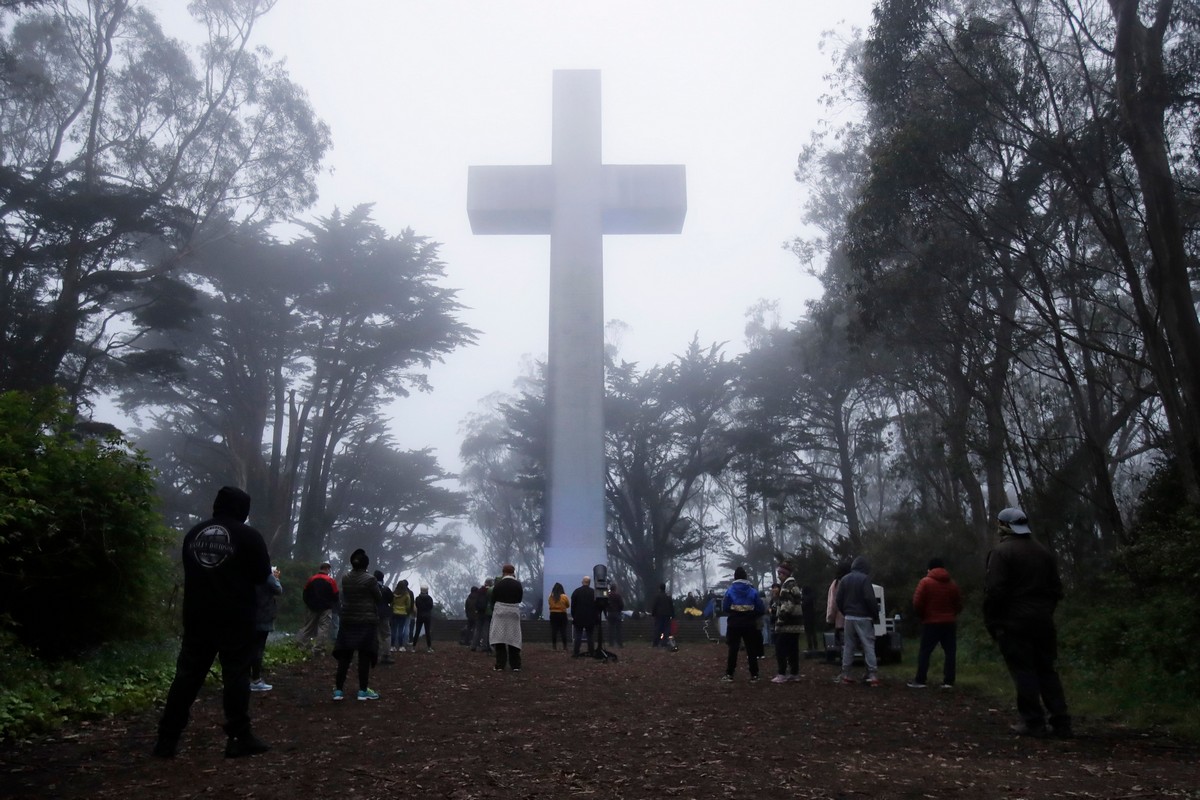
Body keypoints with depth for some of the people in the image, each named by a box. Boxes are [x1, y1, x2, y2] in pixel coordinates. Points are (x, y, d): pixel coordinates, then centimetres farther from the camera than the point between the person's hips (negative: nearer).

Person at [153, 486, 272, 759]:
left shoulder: (193, 532, 9)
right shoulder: (248, 535, -8)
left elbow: (189, 570, 19)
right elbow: (262, 574, -4)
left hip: (197, 615, 5)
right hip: (235, 617, -5)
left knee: (188, 674, 9)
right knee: (235, 674, 0)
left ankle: (167, 739, 10)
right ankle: (239, 738, 1)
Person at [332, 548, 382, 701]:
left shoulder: (345, 578, 2)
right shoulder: (370, 579, -13)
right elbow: (379, 599, -5)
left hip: (348, 620, 5)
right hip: (367, 621, -4)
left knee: (344, 655, 8)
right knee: (364, 655, 1)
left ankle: (338, 690, 9)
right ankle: (363, 690, 2)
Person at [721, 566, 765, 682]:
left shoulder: (730, 590, -5)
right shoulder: (753, 590, -3)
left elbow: (724, 608, -6)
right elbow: (761, 609, -5)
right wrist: (754, 616, 12)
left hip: (734, 623, 0)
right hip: (750, 624, 1)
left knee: (733, 649, 7)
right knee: (751, 649, 7)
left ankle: (729, 674, 5)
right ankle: (754, 675, 7)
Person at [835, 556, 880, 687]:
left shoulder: (844, 579, 10)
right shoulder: (864, 578, -10)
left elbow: (839, 600, 11)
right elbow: (870, 599, -16)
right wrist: (876, 615, -7)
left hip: (849, 617, 6)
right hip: (863, 617, -6)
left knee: (848, 646, 9)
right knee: (868, 645, -3)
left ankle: (845, 674, 9)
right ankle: (872, 675, -7)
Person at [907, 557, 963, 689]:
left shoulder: (925, 582, -6)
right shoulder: (952, 583, 7)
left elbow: (917, 603, -10)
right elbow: (959, 605, 9)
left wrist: (922, 616, 6)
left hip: (931, 622, -3)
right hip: (950, 623, 3)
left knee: (924, 652, 2)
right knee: (950, 652, 7)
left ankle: (920, 680, 0)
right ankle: (948, 681, 4)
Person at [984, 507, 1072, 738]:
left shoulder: (1002, 551, -10)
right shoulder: (1043, 551, 13)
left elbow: (994, 591, -16)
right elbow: (1056, 589, 15)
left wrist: (991, 621, -7)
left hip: (1013, 621, -7)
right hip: (1042, 620, 7)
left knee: (1023, 671, -2)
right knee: (1046, 670, 12)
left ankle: (1033, 722, -2)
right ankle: (1060, 721, 10)